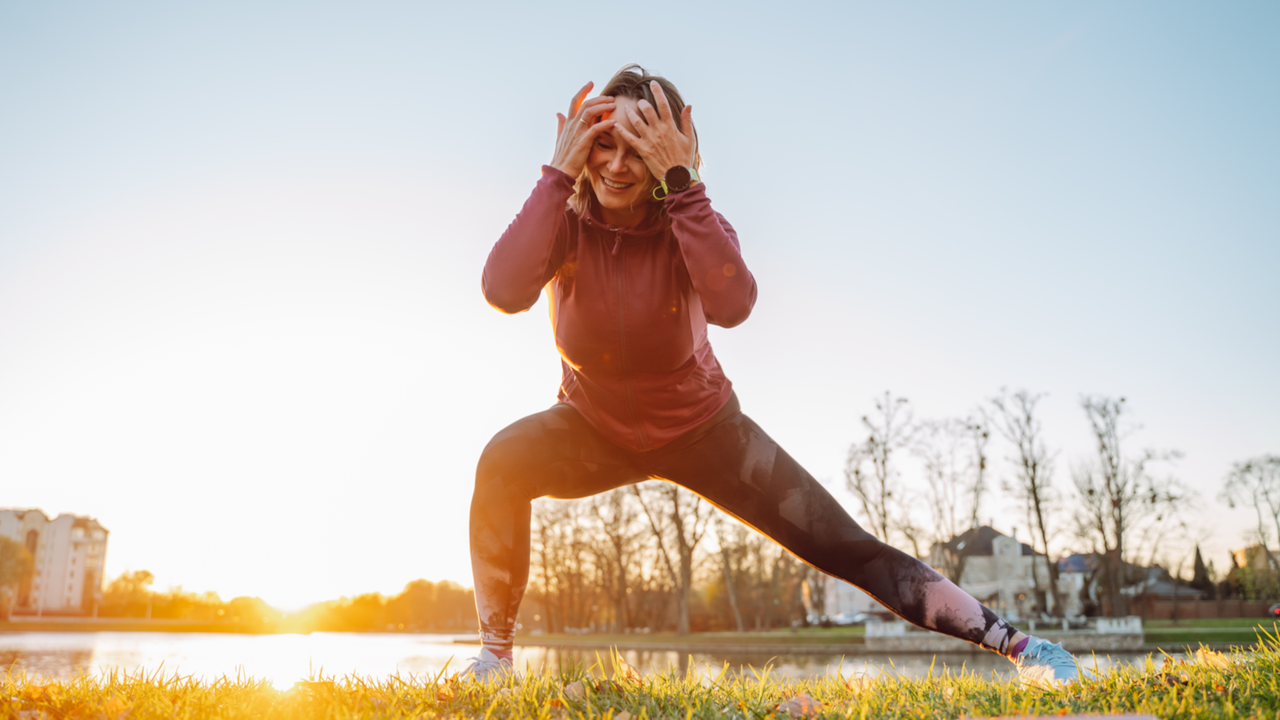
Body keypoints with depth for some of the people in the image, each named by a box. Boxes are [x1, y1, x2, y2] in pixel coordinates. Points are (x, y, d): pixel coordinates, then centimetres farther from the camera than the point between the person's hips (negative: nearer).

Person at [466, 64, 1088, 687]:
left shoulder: (688, 221, -19)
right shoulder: (565, 218, -17)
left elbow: (732, 305, -42)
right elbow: (504, 291, -39)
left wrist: (681, 183, -42)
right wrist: (559, 172, -36)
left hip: (700, 429, -1)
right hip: (594, 431, 1)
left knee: (844, 547, -6)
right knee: (504, 461, -30)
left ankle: (1014, 643, 6)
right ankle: (494, 653, -14)